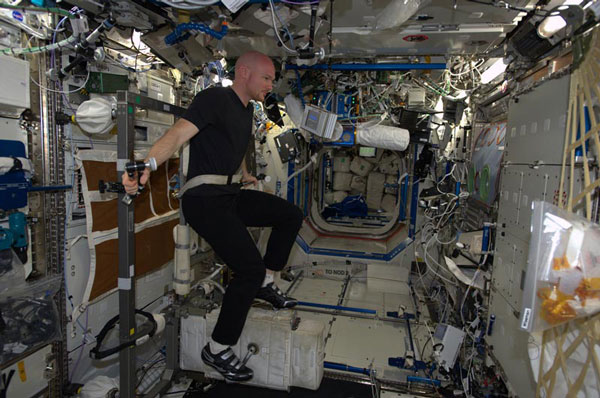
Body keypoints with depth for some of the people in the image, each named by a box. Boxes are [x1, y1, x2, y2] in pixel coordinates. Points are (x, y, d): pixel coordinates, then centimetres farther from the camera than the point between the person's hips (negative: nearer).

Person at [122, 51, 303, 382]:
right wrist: (145, 167, -43)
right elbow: (178, 133, -27)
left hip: (232, 195, 9)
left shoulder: (247, 109, 15)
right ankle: (217, 350, 4)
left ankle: (264, 284, 22)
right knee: (250, 268, -16)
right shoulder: (214, 98, -12)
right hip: (205, 201, -9)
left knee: (291, 215, 10)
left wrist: (245, 175, 45)